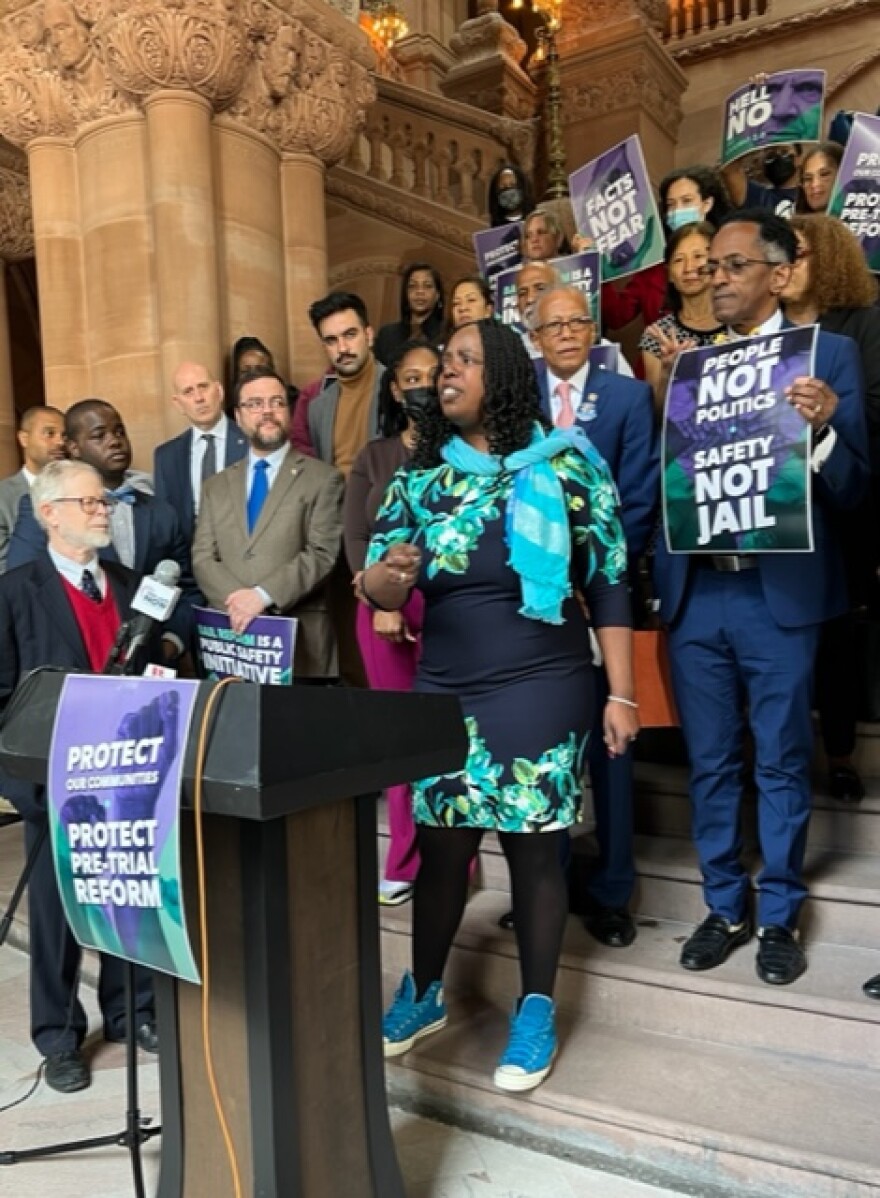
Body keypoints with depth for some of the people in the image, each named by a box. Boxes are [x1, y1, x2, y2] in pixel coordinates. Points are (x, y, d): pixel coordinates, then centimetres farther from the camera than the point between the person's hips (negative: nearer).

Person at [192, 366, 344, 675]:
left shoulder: (323, 479, 1)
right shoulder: (215, 486, 14)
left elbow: (321, 554, -8)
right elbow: (202, 557, 6)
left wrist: (263, 595, -18)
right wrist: (235, 601, -12)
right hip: (231, 633, 3)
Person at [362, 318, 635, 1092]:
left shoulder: (566, 465, -4)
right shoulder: (419, 478, 5)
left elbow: (609, 584, -3)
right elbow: (378, 586, -1)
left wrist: (621, 693, -5)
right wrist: (385, 576, -26)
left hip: (542, 688, -3)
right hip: (445, 690, 3)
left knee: (534, 846, 5)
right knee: (441, 846, 10)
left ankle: (536, 1011, 25)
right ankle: (424, 993, 32)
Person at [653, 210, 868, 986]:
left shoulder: (829, 354, 1)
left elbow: (853, 487, -7)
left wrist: (821, 429, -22)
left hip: (780, 590, -3)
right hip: (695, 589, 4)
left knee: (782, 762, 9)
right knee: (710, 762, 13)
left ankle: (780, 917, 27)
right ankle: (724, 907, 30)